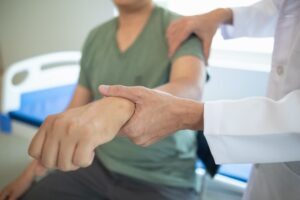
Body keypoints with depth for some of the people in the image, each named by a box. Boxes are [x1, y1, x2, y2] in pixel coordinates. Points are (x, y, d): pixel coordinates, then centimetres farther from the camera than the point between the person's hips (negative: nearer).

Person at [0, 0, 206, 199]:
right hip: (99, 166, 5)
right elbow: (76, 109, 9)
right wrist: (30, 174, 10)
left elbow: (190, 89, -32)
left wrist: (121, 106, -51)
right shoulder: (96, 37, 4)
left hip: (162, 180, -5)